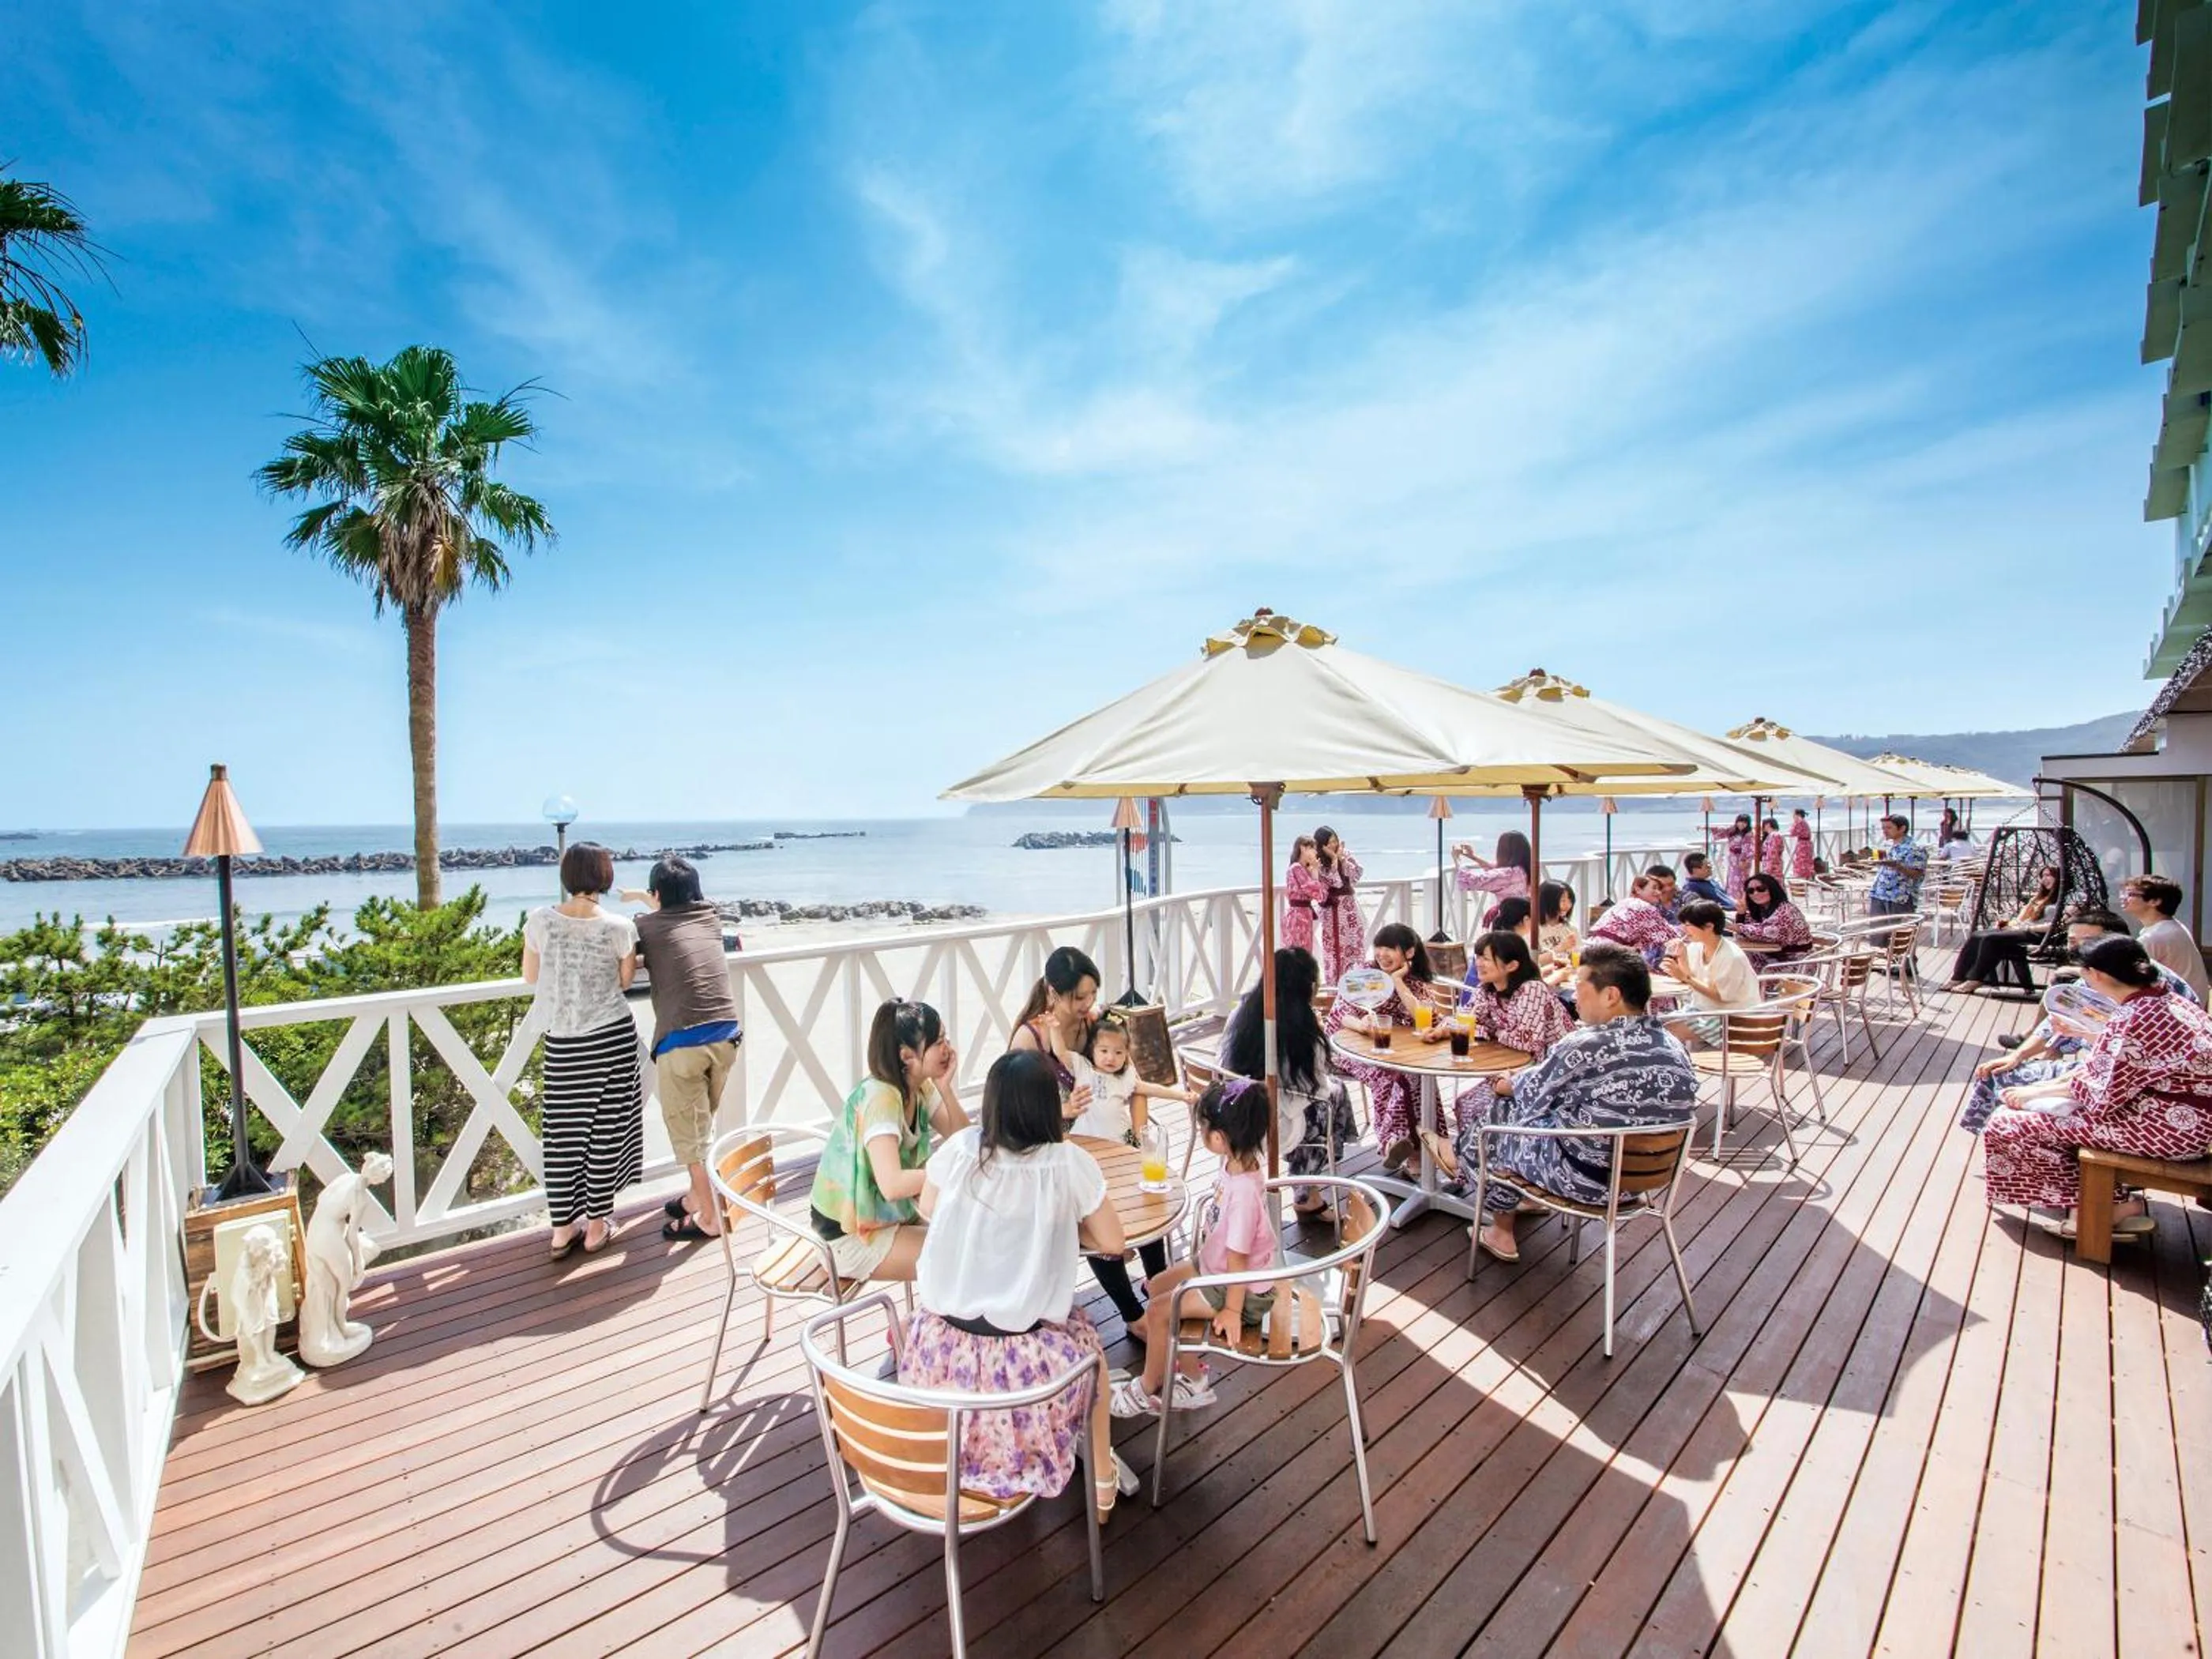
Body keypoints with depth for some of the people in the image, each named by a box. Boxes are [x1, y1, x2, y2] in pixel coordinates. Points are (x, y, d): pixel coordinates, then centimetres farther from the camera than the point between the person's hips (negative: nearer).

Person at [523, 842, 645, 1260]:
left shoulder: (539, 921, -7)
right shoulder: (619, 927, -12)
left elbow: (531, 976, 6)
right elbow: (626, 981, -1)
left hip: (562, 1039, 2)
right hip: (611, 1036, -2)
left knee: (563, 1132, 12)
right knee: (606, 1130, 10)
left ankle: (562, 1230, 20)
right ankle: (597, 1226, 20)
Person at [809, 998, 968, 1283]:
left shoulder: (920, 1089, -3)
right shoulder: (879, 1097, -28)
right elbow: (892, 1185, -36)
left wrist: (945, 1088, -17)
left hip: (890, 1215, 8)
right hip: (850, 1236, -8)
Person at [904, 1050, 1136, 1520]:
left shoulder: (959, 1148, -9)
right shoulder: (1069, 1164, -16)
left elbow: (927, 1209, 10)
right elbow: (1111, 1242, -5)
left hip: (940, 1345, 3)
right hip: (1021, 1358, -2)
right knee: (1087, 1343, 28)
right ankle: (1102, 1484, 41)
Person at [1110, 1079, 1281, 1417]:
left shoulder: (1244, 1192, -37)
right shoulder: (1238, 1160, -14)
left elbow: (1238, 1257, -26)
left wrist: (1232, 1310, -15)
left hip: (1244, 1288, -9)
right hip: (1216, 1264, 9)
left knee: (1157, 1312, -5)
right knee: (1160, 1286, 15)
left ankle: (1146, 1392, 23)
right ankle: (1191, 1379, 27)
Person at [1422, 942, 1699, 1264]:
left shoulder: (1584, 1047, -25)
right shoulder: (1673, 1047, -2)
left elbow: (1530, 1095, -9)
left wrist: (1503, 1086, 14)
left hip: (1585, 1179, -7)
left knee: (1496, 1113, 12)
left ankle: (1463, 1161, 44)